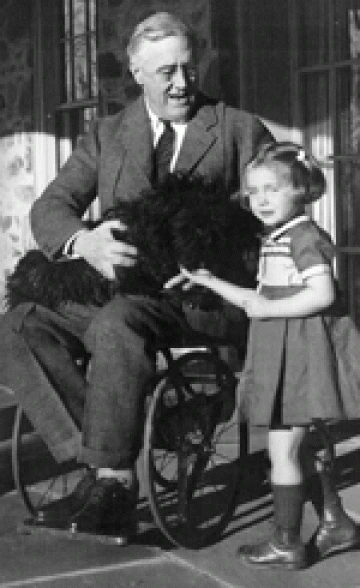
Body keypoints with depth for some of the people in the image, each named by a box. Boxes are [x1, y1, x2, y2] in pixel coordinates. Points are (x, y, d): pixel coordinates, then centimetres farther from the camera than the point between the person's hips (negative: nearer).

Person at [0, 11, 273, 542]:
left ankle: (112, 480, -27)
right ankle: (102, 458, -27)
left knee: (117, 324, -37)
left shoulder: (239, 130, 10)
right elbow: (49, 209, 7)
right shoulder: (108, 135, 17)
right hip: (116, 289, 5)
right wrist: (86, 243, -17)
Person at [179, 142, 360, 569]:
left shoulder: (304, 236, -14)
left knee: (283, 448, -5)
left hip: (304, 352, -10)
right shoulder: (272, 241, 15)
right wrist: (210, 282, 15)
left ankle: (287, 544, 3)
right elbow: (261, 300, 19)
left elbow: (322, 294, -23)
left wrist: (270, 308, -19)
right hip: (283, 354, 10)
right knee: (309, 445, 18)